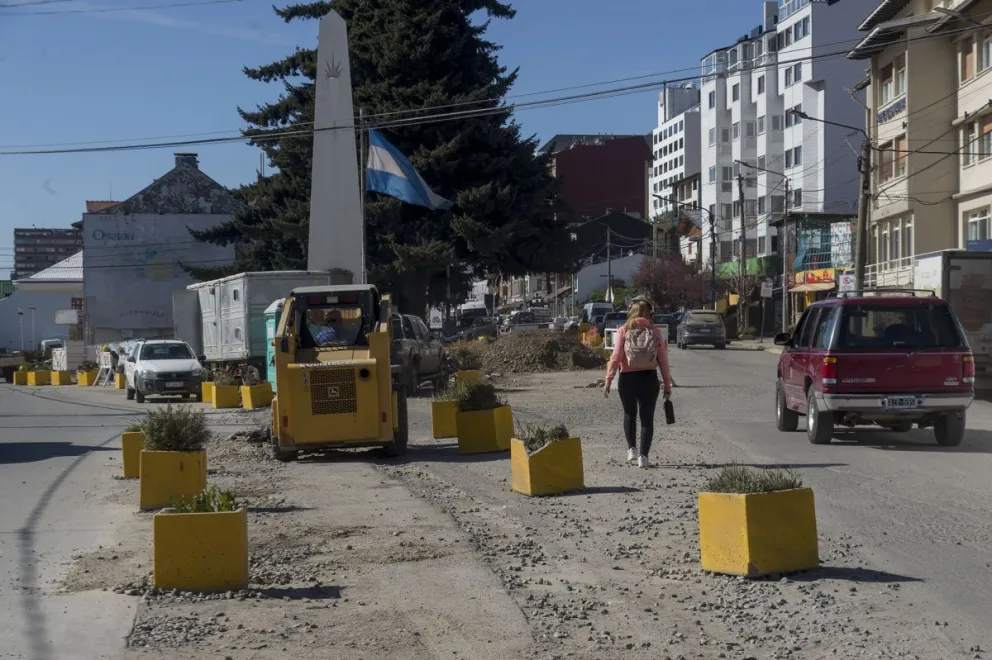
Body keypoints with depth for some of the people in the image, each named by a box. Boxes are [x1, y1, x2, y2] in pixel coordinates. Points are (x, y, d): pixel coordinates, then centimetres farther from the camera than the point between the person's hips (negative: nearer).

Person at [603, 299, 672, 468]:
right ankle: (643, 456, 0)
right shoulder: (654, 332, 2)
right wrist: (667, 384, 8)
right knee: (647, 418, 7)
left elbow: (616, 357, -10)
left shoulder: (624, 331, -2)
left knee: (629, 414, 21)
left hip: (628, 379, 0)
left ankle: (631, 448, 13)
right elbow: (663, 360, 1)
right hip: (649, 378, 0)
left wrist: (608, 380, -7)